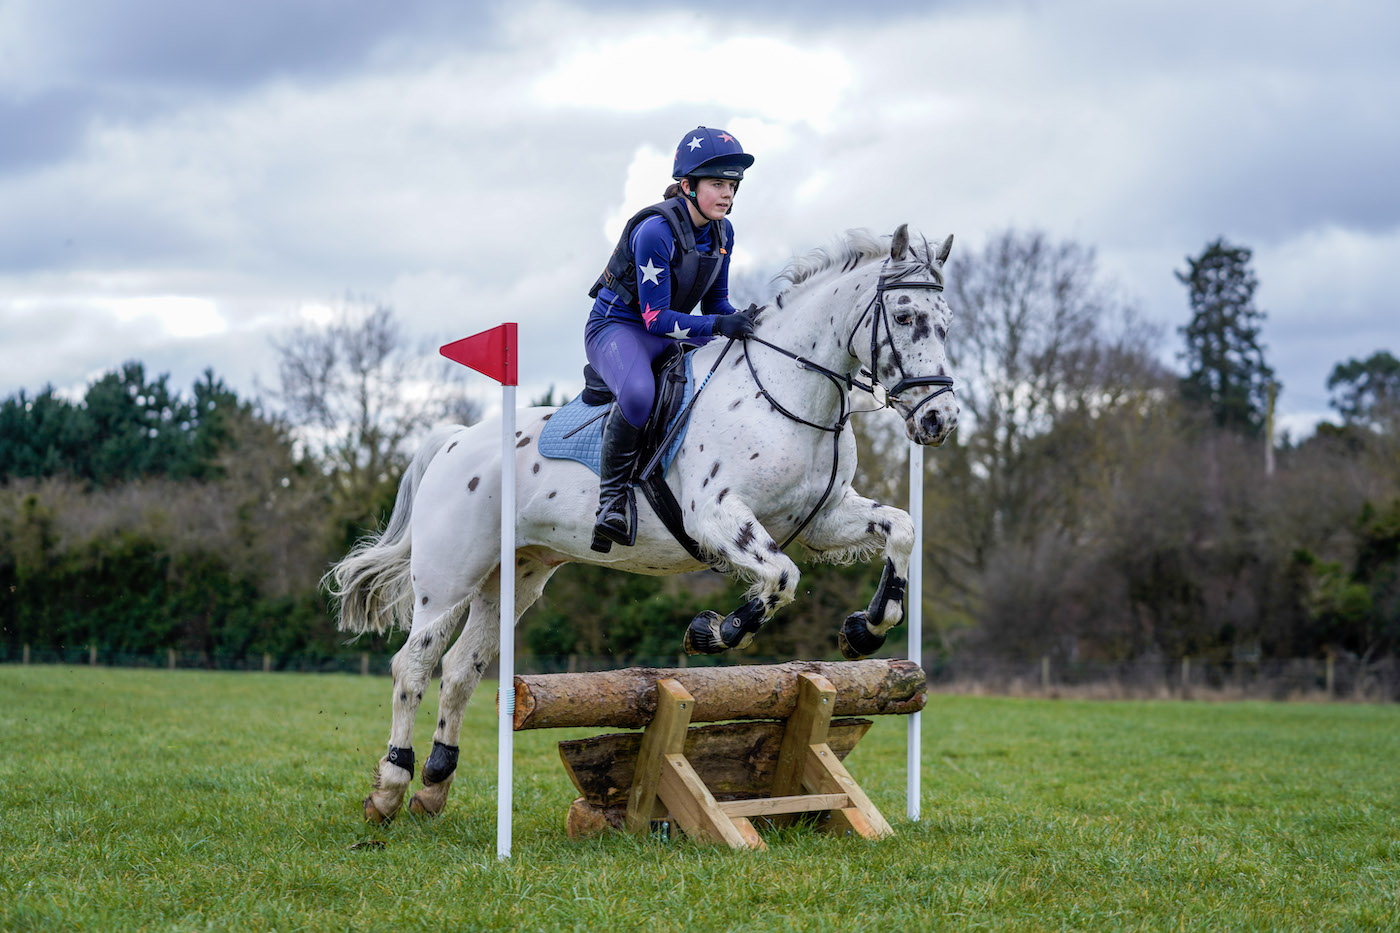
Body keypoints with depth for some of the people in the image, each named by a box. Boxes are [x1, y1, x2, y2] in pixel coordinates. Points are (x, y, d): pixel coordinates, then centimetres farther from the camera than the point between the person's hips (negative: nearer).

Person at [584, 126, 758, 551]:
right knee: (638, 393, -40)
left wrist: (743, 324, -13)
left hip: (672, 335, 8)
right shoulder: (656, 231, -24)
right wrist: (718, 325, -37)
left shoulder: (722, 232, 0)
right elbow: (656, 317, -26)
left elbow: (716, 301, 9)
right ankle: (613, 499, -23)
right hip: (617, 326, -8)